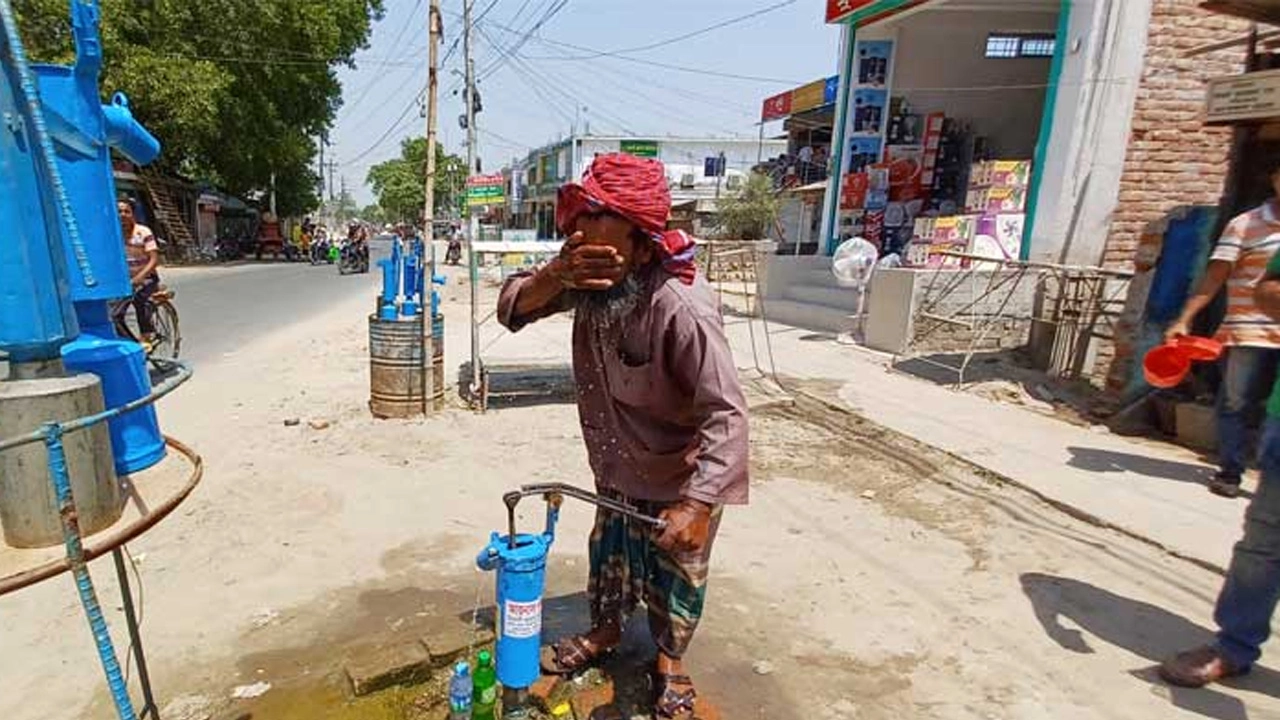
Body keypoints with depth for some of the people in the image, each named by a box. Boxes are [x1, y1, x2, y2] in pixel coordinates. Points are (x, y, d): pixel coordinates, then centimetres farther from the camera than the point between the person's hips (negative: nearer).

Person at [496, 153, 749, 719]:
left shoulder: (680, 310, -36)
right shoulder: (589, 282, -15)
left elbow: (726, 415, -36)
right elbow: (511, 309, -14)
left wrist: (696, 506, -43)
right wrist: (554, 275, -35)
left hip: (682, 476, -6)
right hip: (620, 465, 6)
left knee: (674, 575, 16)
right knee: (609, 555, 26)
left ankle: (670, 661, 44)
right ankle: (604, 633, 53)